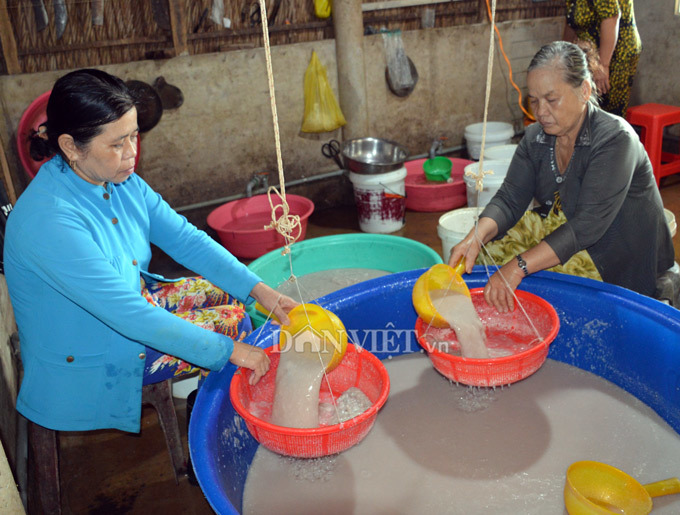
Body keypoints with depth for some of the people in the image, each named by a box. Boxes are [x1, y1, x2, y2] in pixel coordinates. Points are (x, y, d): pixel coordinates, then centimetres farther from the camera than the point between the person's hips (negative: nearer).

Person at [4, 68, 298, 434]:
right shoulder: (48, 221, -34)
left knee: (232, 291, 6)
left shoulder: (120, 181, -8)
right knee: (232, 320, -10)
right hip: (88, 365, -8)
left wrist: (260, 290, -14)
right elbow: (131, 317, -34)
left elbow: (185, 239, -4)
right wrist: (228, 351, -29)